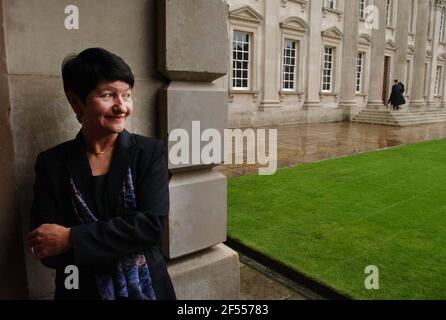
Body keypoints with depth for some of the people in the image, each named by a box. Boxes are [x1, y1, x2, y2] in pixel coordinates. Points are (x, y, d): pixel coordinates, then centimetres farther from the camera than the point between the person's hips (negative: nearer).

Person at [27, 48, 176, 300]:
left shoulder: (150, 152, -9)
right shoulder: (51, 163, -6)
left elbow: (152, 225, -19)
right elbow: (46, 251, -11)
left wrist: (72, 238, -19)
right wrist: (129, 241, -19)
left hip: (146, 287, 0)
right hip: (81, 291, 0)